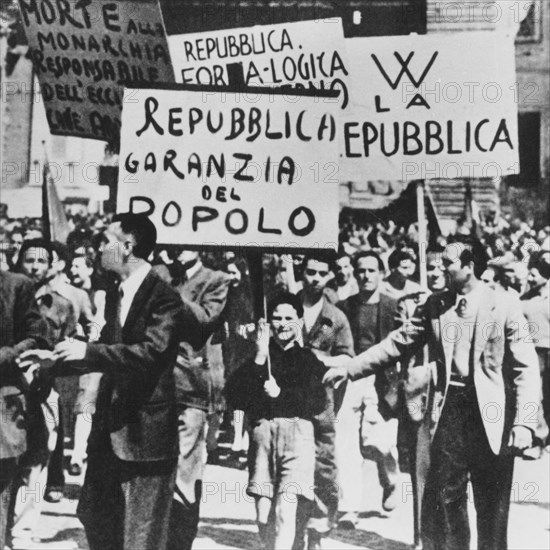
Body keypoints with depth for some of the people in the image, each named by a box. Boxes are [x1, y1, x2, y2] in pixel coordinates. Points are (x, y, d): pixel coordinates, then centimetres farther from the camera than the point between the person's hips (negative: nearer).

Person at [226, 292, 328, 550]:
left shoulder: (310, 358, 12)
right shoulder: (258, 357, 16)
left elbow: (317, 402, 0)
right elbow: (234, 395, 2)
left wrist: (281, 393, -11)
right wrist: (259, 360, -6)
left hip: (296, 430, -2)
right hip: (262, 432, 2)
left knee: (285, 511, -14)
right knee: (263, 515, 2)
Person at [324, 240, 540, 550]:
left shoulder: (504, 305, -5)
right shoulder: (436, 305, 8)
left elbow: (526, 369, -8)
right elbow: (398, 343, 8)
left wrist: (524, 423, -17)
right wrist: (349, 369, 0)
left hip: (491, 418, -3)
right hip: (448, 411, 3)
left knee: (492, 507, 7)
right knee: (443, 502, 7)